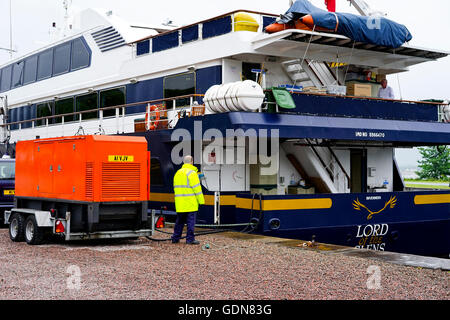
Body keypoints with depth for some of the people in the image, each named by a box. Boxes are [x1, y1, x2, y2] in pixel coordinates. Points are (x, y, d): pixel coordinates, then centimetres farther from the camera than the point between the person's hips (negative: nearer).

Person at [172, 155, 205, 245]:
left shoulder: (178, 173, 15)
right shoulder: (192, 173, -9)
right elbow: (197, 188, -13)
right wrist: (201, 200, -7)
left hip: (180, 203, 7)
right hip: (190, 202, -7)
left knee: (179, 220, 14)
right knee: (191, 221, -2)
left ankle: (175, 238, 15)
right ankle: (190, 239, -2)